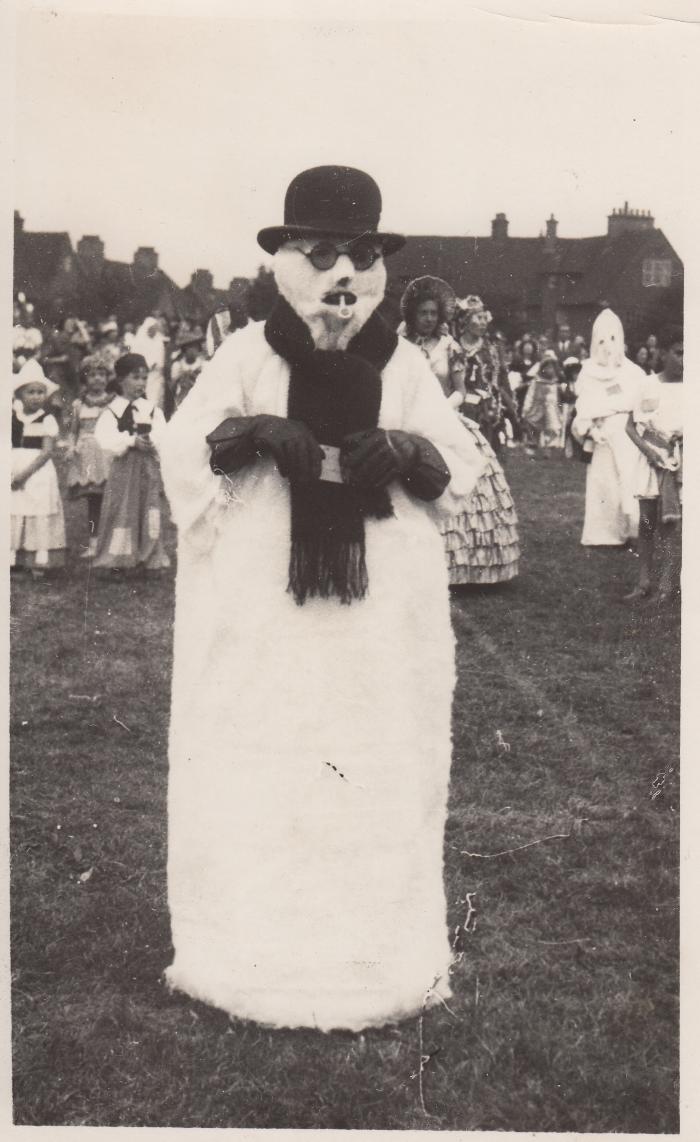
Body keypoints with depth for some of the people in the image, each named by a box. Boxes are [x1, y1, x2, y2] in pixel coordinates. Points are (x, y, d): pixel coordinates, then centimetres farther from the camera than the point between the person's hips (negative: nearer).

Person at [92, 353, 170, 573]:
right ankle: (118, 561, 4)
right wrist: (131, 440, -19)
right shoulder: (113, 410, 2)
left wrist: (150, 441, -22)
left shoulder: (153, 410, 10)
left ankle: (148, 560, 8)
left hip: (148, 468, 2)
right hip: (123, 467, -2)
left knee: (149, 513, 2)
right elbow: (106, 439, -10)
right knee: (122, 511, -2)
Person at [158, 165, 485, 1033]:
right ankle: (254, 950, 19)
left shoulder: (404, 367, 6)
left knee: (380, 777, 7)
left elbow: (463, 467, 7)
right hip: (260, 618, -1)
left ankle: (381, 950, 22)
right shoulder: (246, 357, 1)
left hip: (381, 624, 2)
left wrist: (408, 450, -13)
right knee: (254, 777, 3)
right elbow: (181, 452, -3)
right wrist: (250, 432, -20)